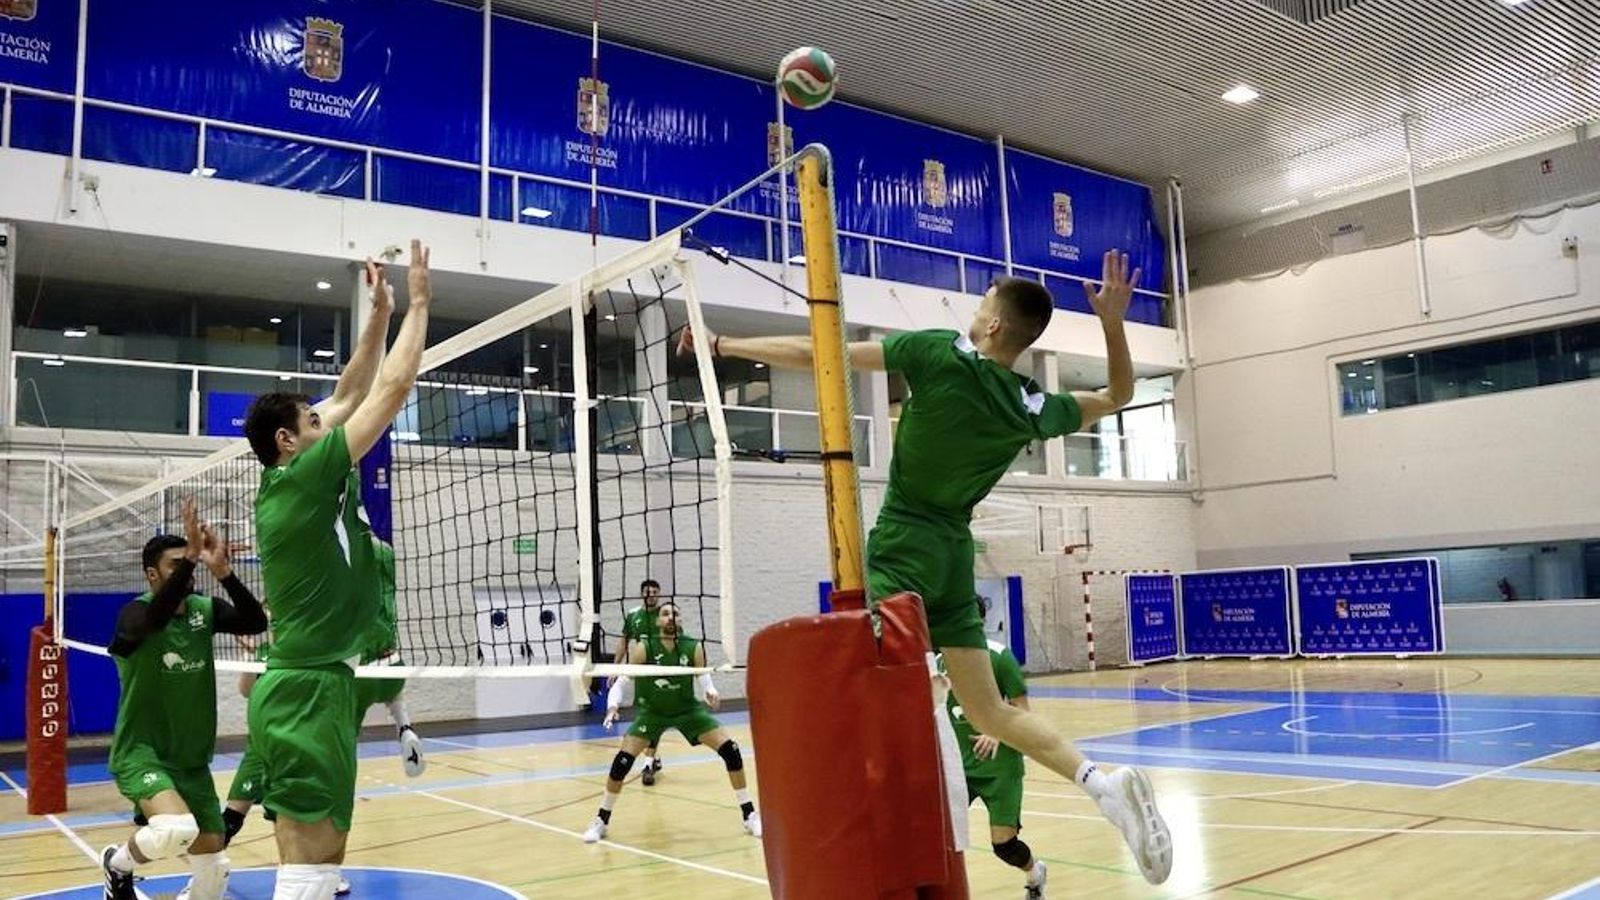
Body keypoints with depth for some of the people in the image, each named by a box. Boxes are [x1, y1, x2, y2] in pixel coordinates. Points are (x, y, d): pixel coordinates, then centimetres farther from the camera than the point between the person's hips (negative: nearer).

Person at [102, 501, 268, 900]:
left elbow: (256, 622, -17)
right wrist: (190, 557, -46)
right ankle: (118, 864, 2)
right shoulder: (134, 613, -13)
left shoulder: (204, 609, 1)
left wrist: (223, 571, -30)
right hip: (141, 752, -5)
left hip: (192, 759, 6)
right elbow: (155, 618, -38)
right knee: (177, 830, -32)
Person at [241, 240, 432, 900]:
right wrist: (418, 303, -2)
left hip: (299, 687, 10)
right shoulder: (305, 477, -11)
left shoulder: (285, 488, 12)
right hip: (309, 691, -10)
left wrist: (380, 313, 19)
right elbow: (394, 389, -11)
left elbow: (350, 397, 20)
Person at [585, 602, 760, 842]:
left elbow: (703, 676, -5)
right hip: (652, 711, -1)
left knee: (730, 750, -12)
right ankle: (601, 821, 7)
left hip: (688, 709, 1)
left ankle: (750, 815, 3)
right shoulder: (643, 649, -21)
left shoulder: (693, 648, -18)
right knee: (623, 760, -16)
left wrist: (711, 692, -27)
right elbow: (622, 682, -15)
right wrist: (612, 706, -33)